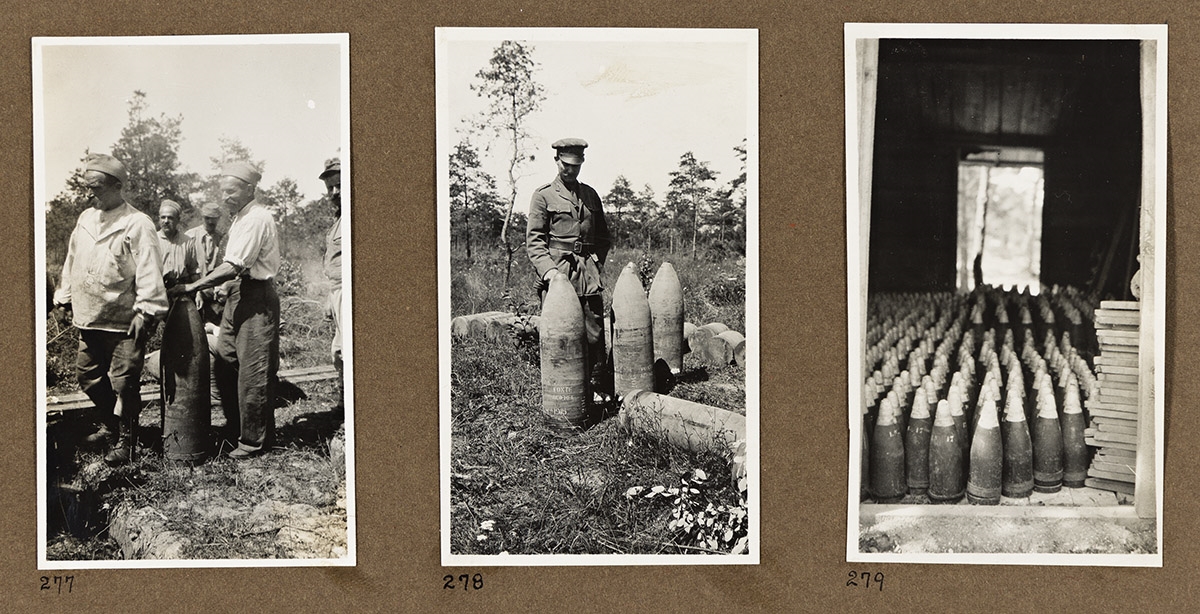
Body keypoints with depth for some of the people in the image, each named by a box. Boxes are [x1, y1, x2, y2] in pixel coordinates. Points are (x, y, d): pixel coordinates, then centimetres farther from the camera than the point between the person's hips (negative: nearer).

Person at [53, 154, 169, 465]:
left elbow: (149, 271, -17)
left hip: (124, 322, -8)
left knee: (123, 382, -3)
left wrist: (145, 311, -22)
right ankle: (109, 424, 36)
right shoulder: (85, 219, 11)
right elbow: (72, 261, 20)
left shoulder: (137, 224, -12)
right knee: (87, 374, 17)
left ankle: (125, 441, 10)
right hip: (89, 319, 8)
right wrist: (65, 296, 19)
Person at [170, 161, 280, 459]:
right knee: (224, 365, 12)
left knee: (253, 373, -3)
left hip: (256, 299, -10)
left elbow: (233, 267, -23)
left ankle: (253, 440, 7)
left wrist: (192, 286, -19)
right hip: (237, 296, 10)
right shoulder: (240, 217, 15)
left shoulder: (257, 219, -16)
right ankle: (234, 428, 25)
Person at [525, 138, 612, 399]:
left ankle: (601, 387, 8)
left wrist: (598, 262, 9)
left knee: (595, 333, 1)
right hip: (556, 272, -4)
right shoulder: (543, 195, 3)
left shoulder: (590, 194, 17)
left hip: (589, 275, 4)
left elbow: (604, 236, 24)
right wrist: (548, 270, -16)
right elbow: (533, 240, -3)